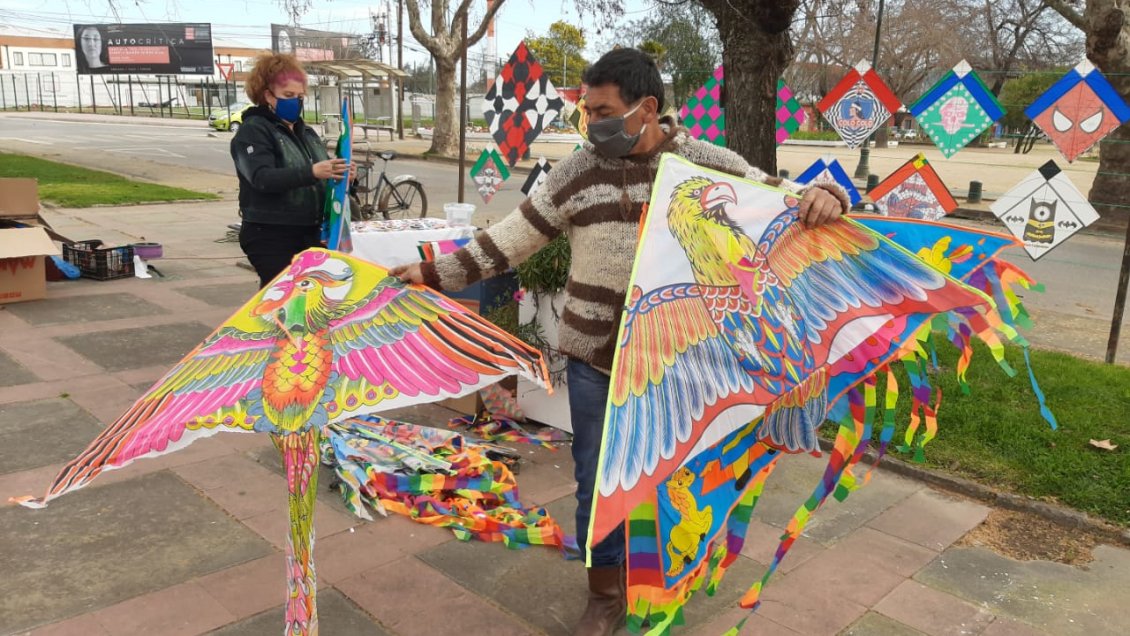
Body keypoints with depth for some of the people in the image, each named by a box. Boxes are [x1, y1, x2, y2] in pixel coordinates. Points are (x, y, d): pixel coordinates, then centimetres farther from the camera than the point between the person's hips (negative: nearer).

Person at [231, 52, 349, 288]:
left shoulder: (306, 132, 16)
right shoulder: (253, 131, -6)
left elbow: (323, 180, 18)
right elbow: (263, 179, -22)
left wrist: (339, 175, -6)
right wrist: (311, 172, -35)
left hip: (309, 234, 7)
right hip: (270, 237, -7)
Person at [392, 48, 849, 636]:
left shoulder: (707, 164, -4)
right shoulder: (576, 171, 1)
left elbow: (783, 201, 0)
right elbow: (511, 238, 4)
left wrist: (825, 196, -24)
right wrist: (435, 273, 2)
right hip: (594, 357, 2)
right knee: (598, 481, 11)